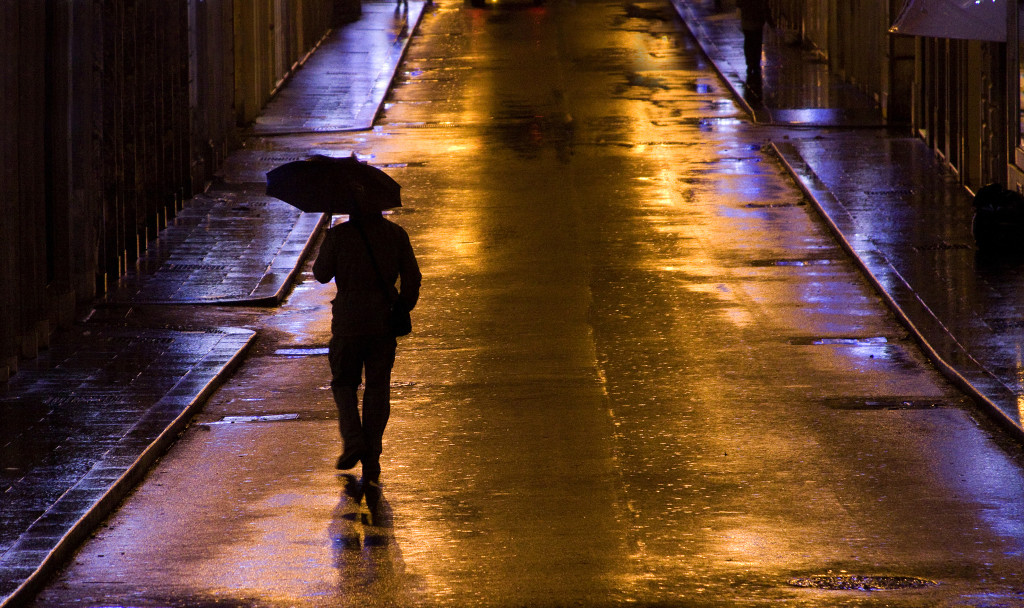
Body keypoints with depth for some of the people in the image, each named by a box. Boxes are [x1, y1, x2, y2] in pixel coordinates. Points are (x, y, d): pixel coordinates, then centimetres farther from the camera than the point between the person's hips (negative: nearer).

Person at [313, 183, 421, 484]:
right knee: (377, 387, 10)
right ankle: (372, 458, 8)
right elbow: (412, 276, -1)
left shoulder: (338, 236, -9)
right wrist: (404, 308, 12)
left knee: (344, 383, 16)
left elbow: (322, 275, 0)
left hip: (348, 323, -2)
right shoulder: (395, 234, -2)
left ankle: (353, 439, -5)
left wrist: (325, 251, 17)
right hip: (384, 323, 2)